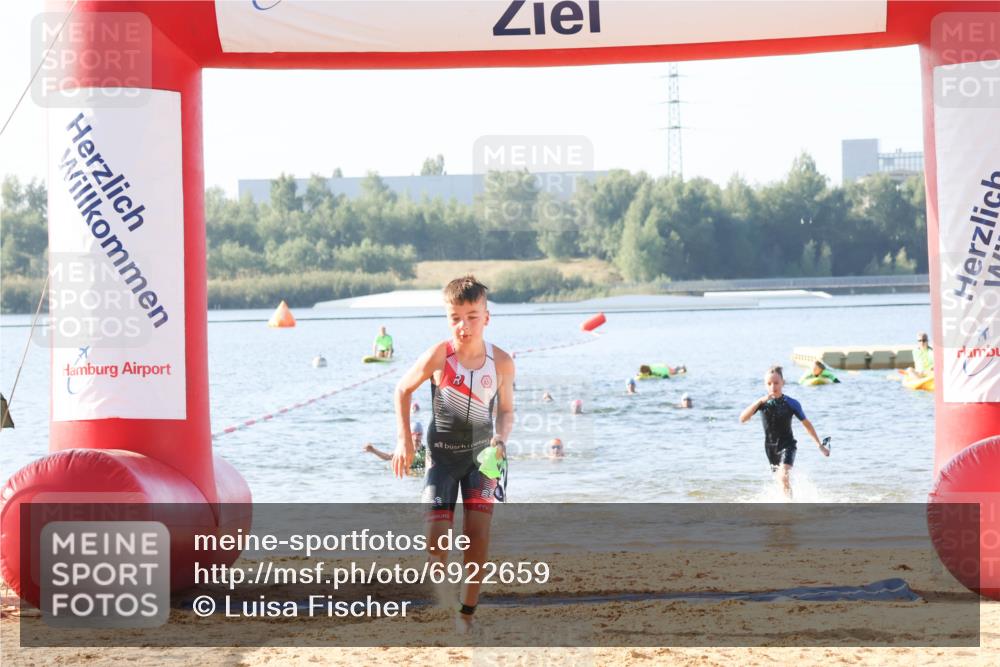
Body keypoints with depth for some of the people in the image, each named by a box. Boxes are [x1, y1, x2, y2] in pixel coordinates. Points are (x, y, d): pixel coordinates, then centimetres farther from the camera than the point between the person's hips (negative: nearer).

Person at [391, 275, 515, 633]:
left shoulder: (501, 362, -14)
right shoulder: (438, 356, -19)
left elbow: (506, 411, 0)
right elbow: (403, 390, -3)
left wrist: (500, 439, -20)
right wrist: (404, 439, -6)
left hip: (481, 453, 1)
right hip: (442, 455, -1)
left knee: (478, 532, -7)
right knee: (436, 536, -8)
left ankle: (467, 611, 7)